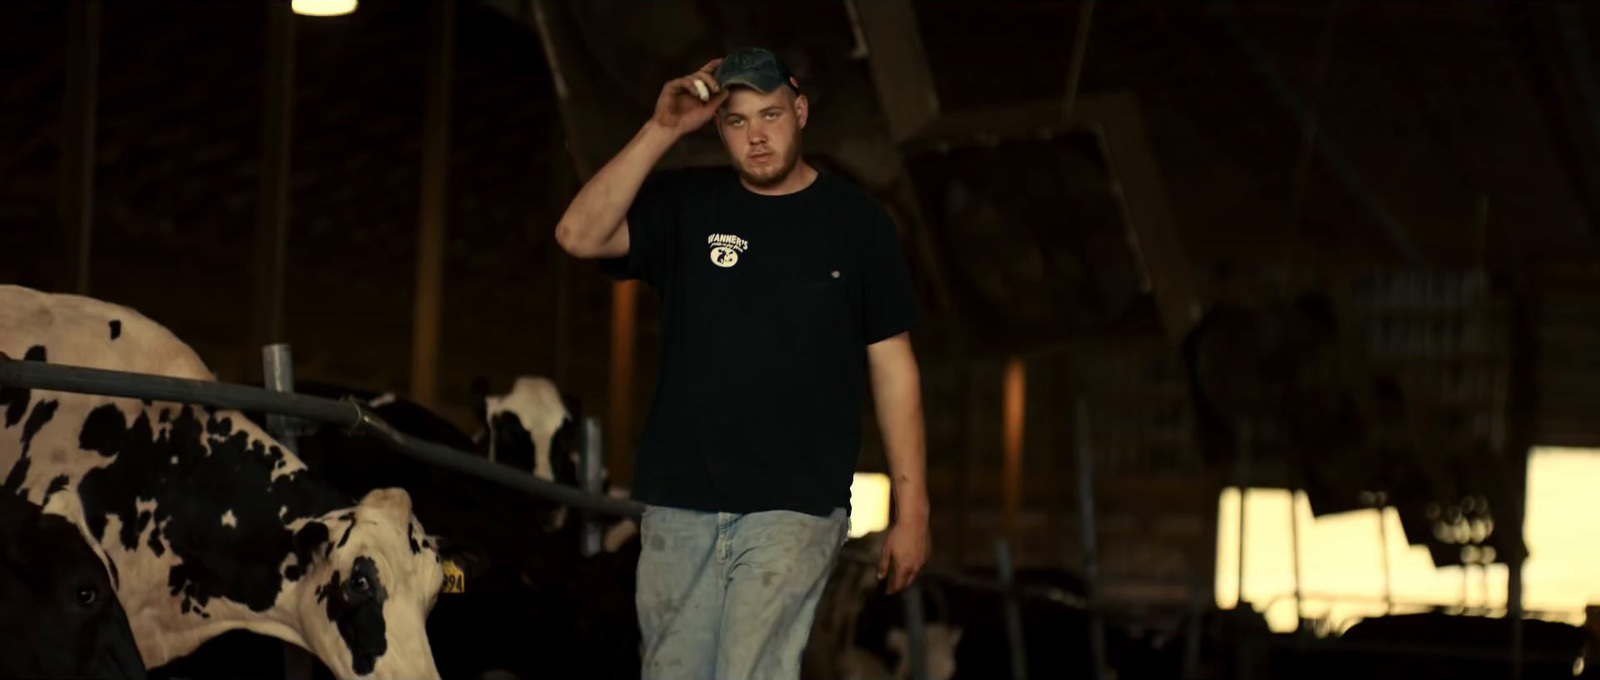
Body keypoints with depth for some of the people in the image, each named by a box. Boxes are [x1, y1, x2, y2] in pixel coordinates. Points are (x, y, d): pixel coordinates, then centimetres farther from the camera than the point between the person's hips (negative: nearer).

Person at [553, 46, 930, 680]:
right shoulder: (684, 205, 7)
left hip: (794, 507, -3)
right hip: (679, 503, 3)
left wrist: (911, 508, 1)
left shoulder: (856, 221, 4)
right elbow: (579, 236, -8)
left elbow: (892, 366, 5)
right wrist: (662, 129, -12)